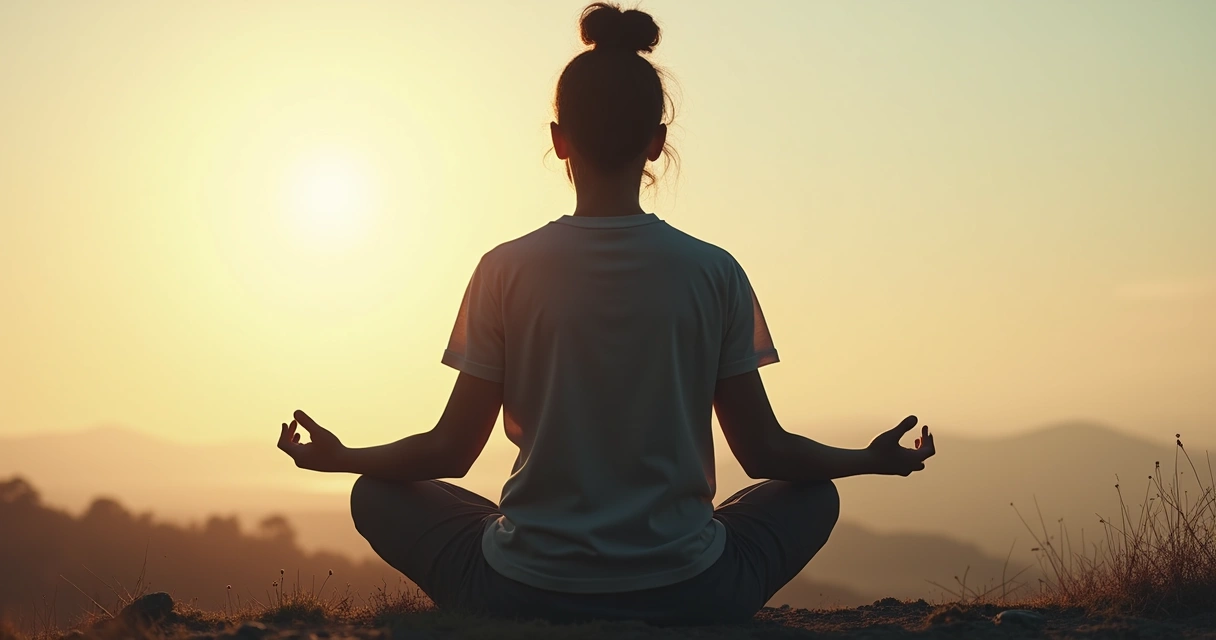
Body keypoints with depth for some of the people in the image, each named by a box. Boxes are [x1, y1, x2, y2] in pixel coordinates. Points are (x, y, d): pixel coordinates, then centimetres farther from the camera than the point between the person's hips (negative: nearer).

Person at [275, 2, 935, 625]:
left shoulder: (506, 269, -5)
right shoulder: (714, 272, -4)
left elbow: (452, 449, 0)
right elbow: (763, 450, 2)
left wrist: (340, 458, 19)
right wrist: (872, 460, 21)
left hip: (523, 595, 0)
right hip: (687, 599, 1)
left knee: (375, 496, 24)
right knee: (815, 496, 28)